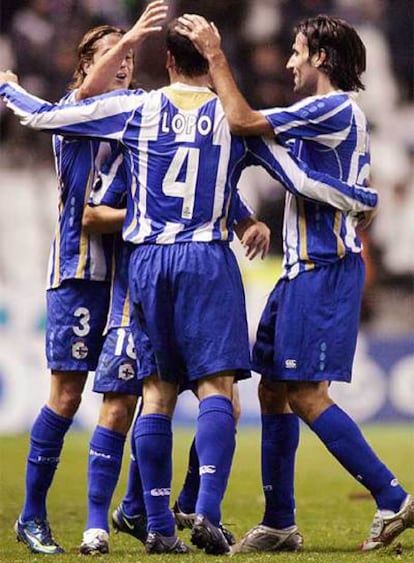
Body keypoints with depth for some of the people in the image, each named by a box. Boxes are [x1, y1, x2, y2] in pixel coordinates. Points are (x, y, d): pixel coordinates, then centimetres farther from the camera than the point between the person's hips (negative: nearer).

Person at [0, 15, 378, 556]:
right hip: (208, 262, -2)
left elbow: (44, 116, 10)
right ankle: (207, 512, -22)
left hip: (147, 262, 2)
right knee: (216, 387, -5)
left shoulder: (135, 109, 5)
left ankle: (159, 526, 4)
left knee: (157, 392, 7)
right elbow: (303, 180, 4)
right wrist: (365, 199, 19)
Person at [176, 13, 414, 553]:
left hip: (322, 271, -10)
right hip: (304, 270, 10)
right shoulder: (346, 115, 18)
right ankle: (279, 524, 14)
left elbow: (242, 121, -19)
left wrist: (215, 55, -12)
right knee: (274, 388, 11)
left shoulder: (334, 109, -14)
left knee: (306, 395, -12)